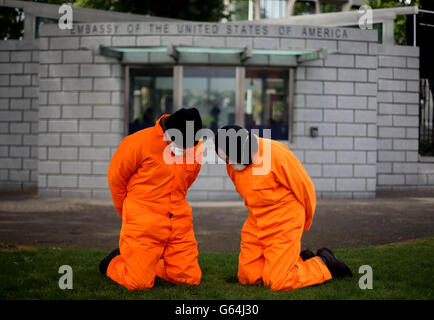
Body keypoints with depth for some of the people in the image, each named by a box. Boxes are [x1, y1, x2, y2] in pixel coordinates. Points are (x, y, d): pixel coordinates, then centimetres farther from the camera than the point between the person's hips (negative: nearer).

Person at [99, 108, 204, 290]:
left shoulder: (197, 149, 0)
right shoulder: (141, 142, -14)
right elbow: (116, 175, -1)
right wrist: (127, 212, 11)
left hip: (179, 222, 5)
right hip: (143, 221, -5)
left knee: (191, 279, 2)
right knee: (139, 283, -7)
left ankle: (150, 263, 26)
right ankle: (113, 263, 25)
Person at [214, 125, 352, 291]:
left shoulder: (277, 154, -21)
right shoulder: (233, 165, 1)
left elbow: (304, 187, -10)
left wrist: (305, 221, 3)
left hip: (284, 225, -7)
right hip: (256, 226, 7)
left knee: (276, 282, -11)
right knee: (247, 277, 4)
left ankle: (324, 264, 12)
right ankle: (299, 260, 21)